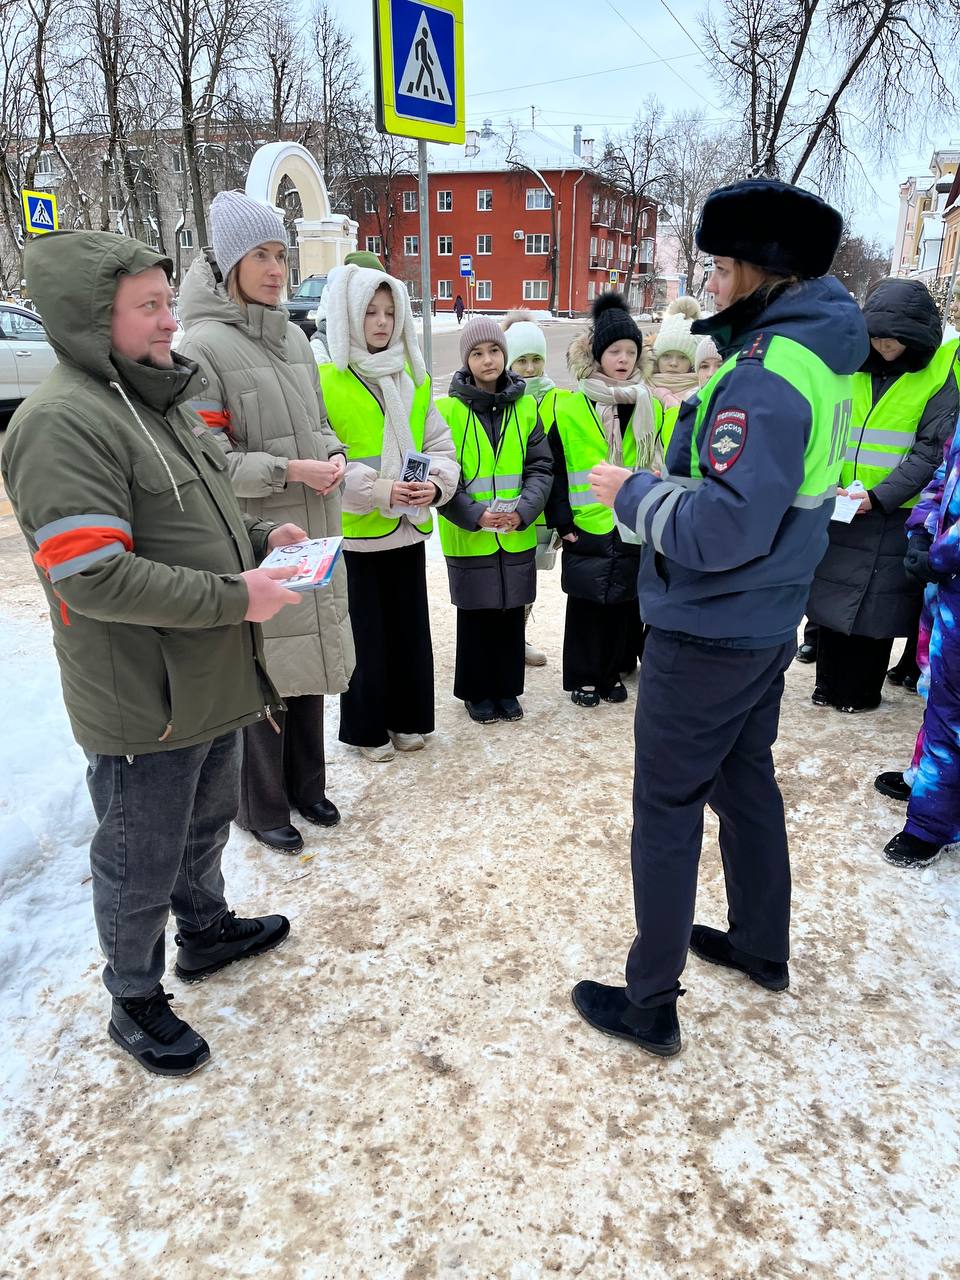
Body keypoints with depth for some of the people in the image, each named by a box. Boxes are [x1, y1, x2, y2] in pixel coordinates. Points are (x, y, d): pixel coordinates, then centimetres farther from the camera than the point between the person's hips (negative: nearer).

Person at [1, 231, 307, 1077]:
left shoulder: (158, 400, 10)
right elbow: (94, 577, -27)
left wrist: (258, 537, 4)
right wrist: (235, 597, -24)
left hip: (213, 681, 9)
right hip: (142, 703, -9)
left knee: (206, 824, 27)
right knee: (142, 864, 11)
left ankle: (206, 930, 50)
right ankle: (136, 1001, 33)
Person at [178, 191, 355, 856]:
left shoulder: (294, 336, 9)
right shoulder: (203, 346, -13)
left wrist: (334, 455, -1)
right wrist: (288, 471, -20)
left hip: (314, 531, 7)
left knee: (309, 660, 16)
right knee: (261, 674, 3)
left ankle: (307, 785, 35)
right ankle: (263, 807, 24)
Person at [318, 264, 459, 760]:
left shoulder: (415, 379, 9)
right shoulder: (324, 381, -8)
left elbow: (439, 444, 7)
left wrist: (436, 483, -14)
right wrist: (379, 491, -22)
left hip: (408, 529, 5)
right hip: (353, 530, -5)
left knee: (411, 627, 12)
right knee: (367, 633, 5)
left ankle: (406, 718, 30)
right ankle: (367, 728, 23)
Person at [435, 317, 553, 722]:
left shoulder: (525, 407, 4)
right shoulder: (447, 409, -6)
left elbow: (541, 467, 2)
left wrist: (524, 510, -13)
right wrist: (474, 514, -19)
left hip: (517, 536, 3)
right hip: (468, 536, -3)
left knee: (512, 613, 12)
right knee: (476, 616, 8)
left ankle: (507, 689, 29)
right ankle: (476, 692, 25)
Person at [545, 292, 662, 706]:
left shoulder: (650, 408, 5)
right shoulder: (569, 408, -5)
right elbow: (554, 467, -4)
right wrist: (561, 519, -9)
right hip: (586, 526, -3)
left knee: (624, 602, 11)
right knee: (586, 605, 6)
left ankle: (613, 673, 27)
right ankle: (582, 677, 20)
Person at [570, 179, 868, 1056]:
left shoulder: (767, 377, -23)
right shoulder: (821, 359, 8)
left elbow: (725, 529, -29)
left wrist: (633, 491, -15)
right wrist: (665, 480, 3)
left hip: (708, 637, -9)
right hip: (770, 622, 10)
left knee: (667, 809, 2)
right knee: (746, 781, 22)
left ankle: (650, 1005, 16)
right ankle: (763, 949, 40)